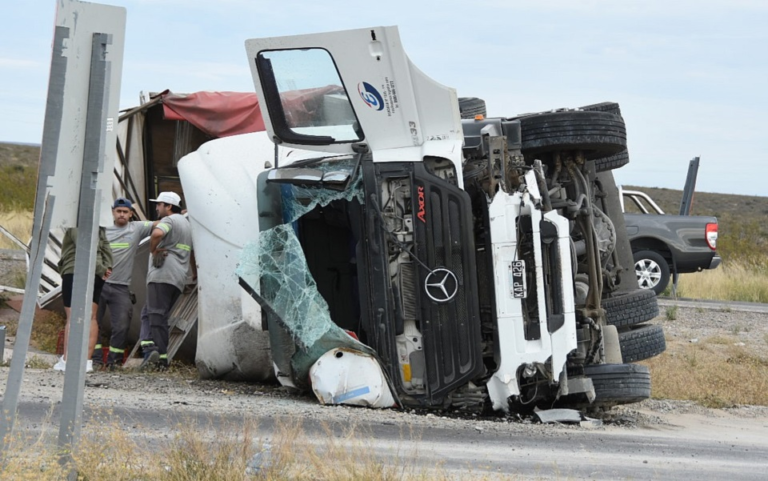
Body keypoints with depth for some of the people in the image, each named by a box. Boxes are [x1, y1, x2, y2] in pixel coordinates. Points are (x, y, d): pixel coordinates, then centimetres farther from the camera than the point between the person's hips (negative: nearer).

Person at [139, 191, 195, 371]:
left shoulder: (169, 220, -3)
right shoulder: (186, 223, 26)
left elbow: (157, 233, -26)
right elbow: (192, 253, 35)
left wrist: (153, 250, -10)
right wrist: (195, 274, 45)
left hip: (162, 275, -9)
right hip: (178, 279, 9)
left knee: (157, 316, -10)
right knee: (149, 313, 11)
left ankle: (161, 357, -19)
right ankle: (152, 352, -4)